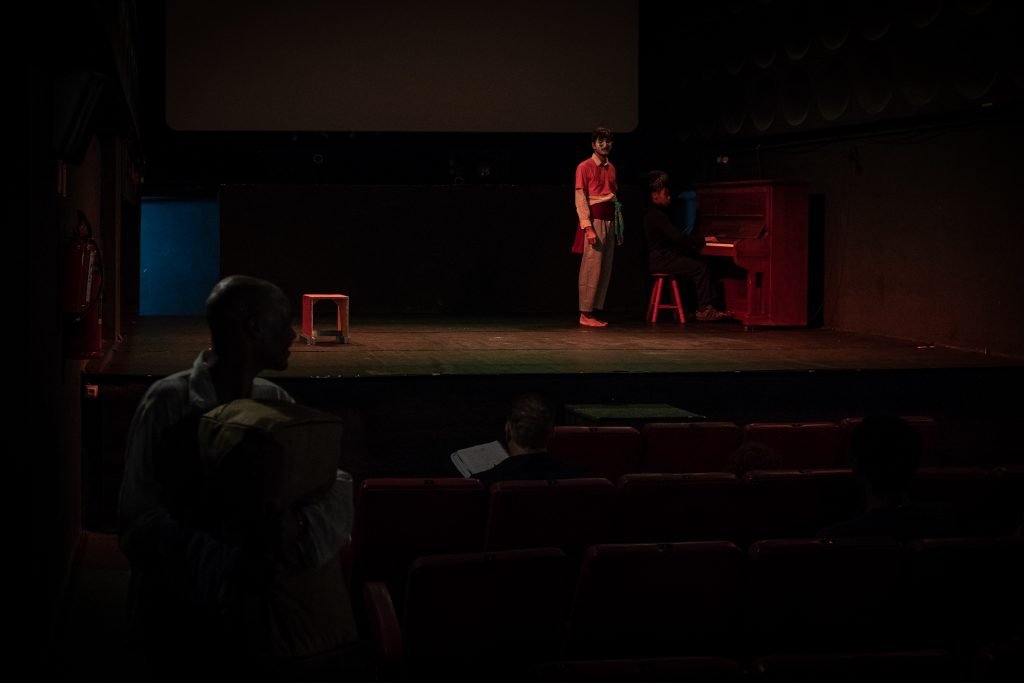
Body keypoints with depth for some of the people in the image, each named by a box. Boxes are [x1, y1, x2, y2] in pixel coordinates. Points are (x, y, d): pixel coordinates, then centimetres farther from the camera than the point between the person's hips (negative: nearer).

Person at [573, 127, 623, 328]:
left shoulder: (611, 168, 16)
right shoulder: (585, 167, -4)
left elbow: (615, 198, 17)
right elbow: (580, 200, -9)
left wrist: (619, 227, 12)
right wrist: (588, 227, -17)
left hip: (609, 221, 7)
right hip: (594, 220, -7)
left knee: (605, 268, 5)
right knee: (591, 268, -9)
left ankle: (595, 310, 8)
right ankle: (585, 314, -6)